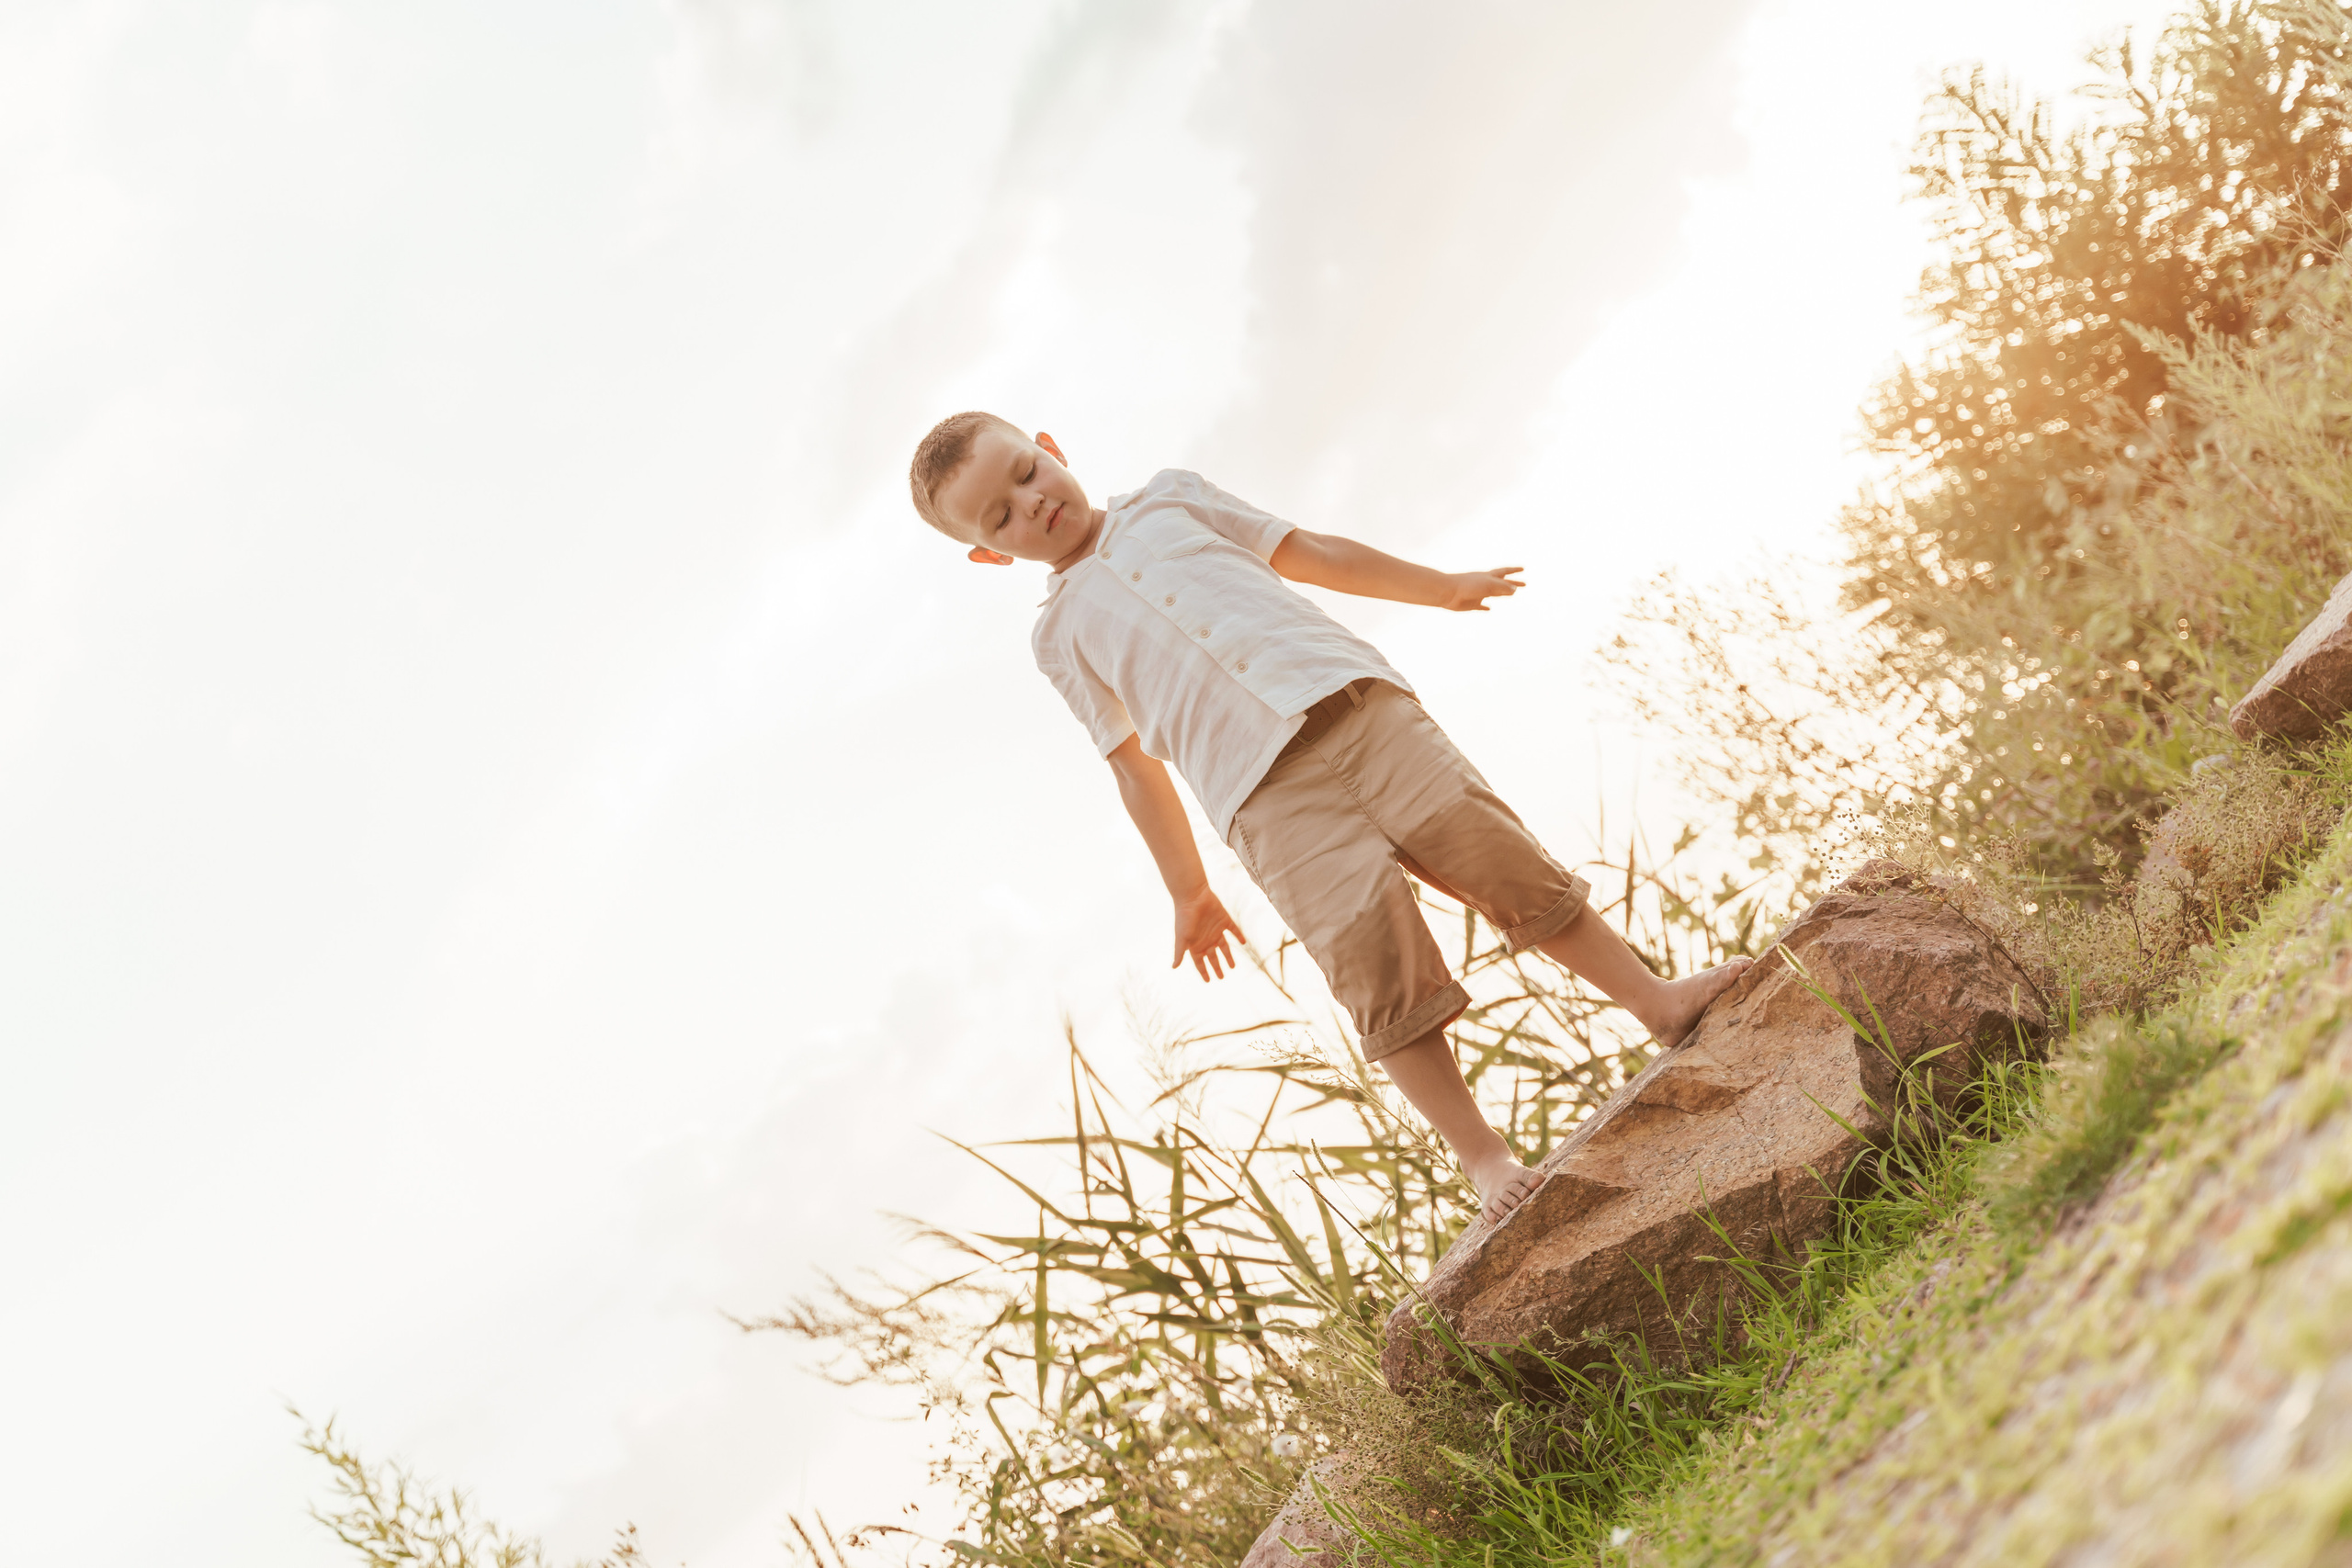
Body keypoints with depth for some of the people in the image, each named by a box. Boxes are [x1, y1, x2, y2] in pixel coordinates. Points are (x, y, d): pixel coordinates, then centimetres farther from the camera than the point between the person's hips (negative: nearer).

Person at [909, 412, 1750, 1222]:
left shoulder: (1166, 499, 22)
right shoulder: (1061, 637, 16)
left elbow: (1312, 554, 26)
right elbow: (1136, 767, 17)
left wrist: (1443, 588, 28)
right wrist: (1189, 892, 16)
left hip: (1352, 702, 2)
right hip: (1264, 795, -2)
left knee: (1507, 861, -3)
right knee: (1385, 982, -11)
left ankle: (1657, 1001, 10)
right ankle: (1486, 1161, -4)